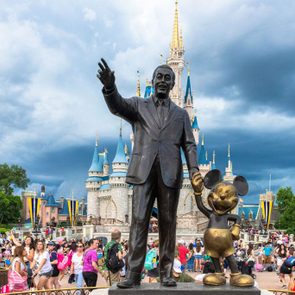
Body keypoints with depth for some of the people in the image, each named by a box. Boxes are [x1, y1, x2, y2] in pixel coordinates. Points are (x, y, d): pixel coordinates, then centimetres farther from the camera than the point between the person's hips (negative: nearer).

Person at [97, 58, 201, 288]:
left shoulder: (181, 114, 19)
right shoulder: (138, 106, 14)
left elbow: (189, 145, 11)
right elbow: (117, 106, -8)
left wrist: (193, 169, -7)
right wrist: (110, 87, -30)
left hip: (170, 173, 1)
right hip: (144, 172, -1)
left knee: (168, 223, 1)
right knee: (139, 221, -7)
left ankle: (166, 273, 6)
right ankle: (133, 274, -6)